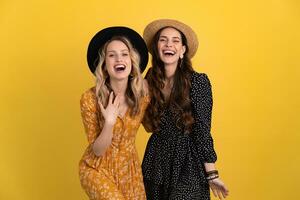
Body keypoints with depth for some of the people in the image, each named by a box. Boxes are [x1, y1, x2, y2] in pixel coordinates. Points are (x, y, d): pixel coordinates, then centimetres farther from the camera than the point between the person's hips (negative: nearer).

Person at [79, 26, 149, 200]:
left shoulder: (142, 95, -10)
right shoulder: (90, 99, -19)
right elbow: (97, 150, -14)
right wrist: (109, 122, -30)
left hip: (130, 168, 4)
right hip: (97, 169, -3)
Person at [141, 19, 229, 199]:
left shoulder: (198, 82, -13)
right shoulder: (150, 81, -2)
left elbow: (202, 131, -11)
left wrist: (211, 174, -12)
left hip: (188, 164, -4)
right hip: (156, 161, 4)